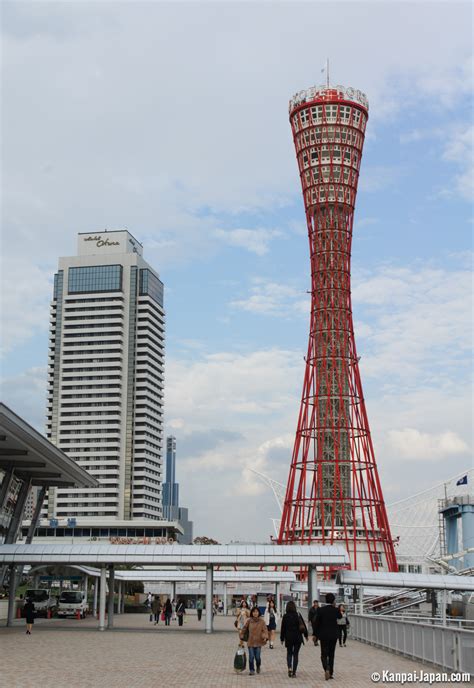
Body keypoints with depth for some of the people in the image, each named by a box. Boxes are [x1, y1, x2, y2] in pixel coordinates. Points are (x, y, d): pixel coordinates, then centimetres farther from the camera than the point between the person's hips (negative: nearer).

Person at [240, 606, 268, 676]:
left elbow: (265, 630, -8)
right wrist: (241, 637, 12)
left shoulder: (261, 621, -2)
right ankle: (251, 670, 12)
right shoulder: (249, 621, 1)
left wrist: (265, 637, -24)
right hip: (250, 642, 1)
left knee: (257, 657, 2)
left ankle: (258, 667, 32)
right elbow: (244, 629, 11)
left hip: (258, 642, -1)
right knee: (251, 657, -3)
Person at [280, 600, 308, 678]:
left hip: (288, 638, 0)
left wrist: (282, 638, 7)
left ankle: (289, 667, -9)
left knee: (289, 653, 16)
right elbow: (303, 626, -1)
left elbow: (283, 628, -2)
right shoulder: (298, 615, -5)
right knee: (295, 654, 8)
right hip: (298, 638, 0)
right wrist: (306, 635, 11)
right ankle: (294, 672, 6)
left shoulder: (285, 616, -6)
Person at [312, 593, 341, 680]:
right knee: (331, 654, 13)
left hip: (324, 635, -2)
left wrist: (315, 634, 3)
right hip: (334, 635, 2)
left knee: (324, 654, 3)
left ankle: (326, 669, -21)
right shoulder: (335, 610, -6)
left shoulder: (321, 610, -10)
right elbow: (339, 617, 17)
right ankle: (330, 673, 13)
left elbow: (316, 623, -7)